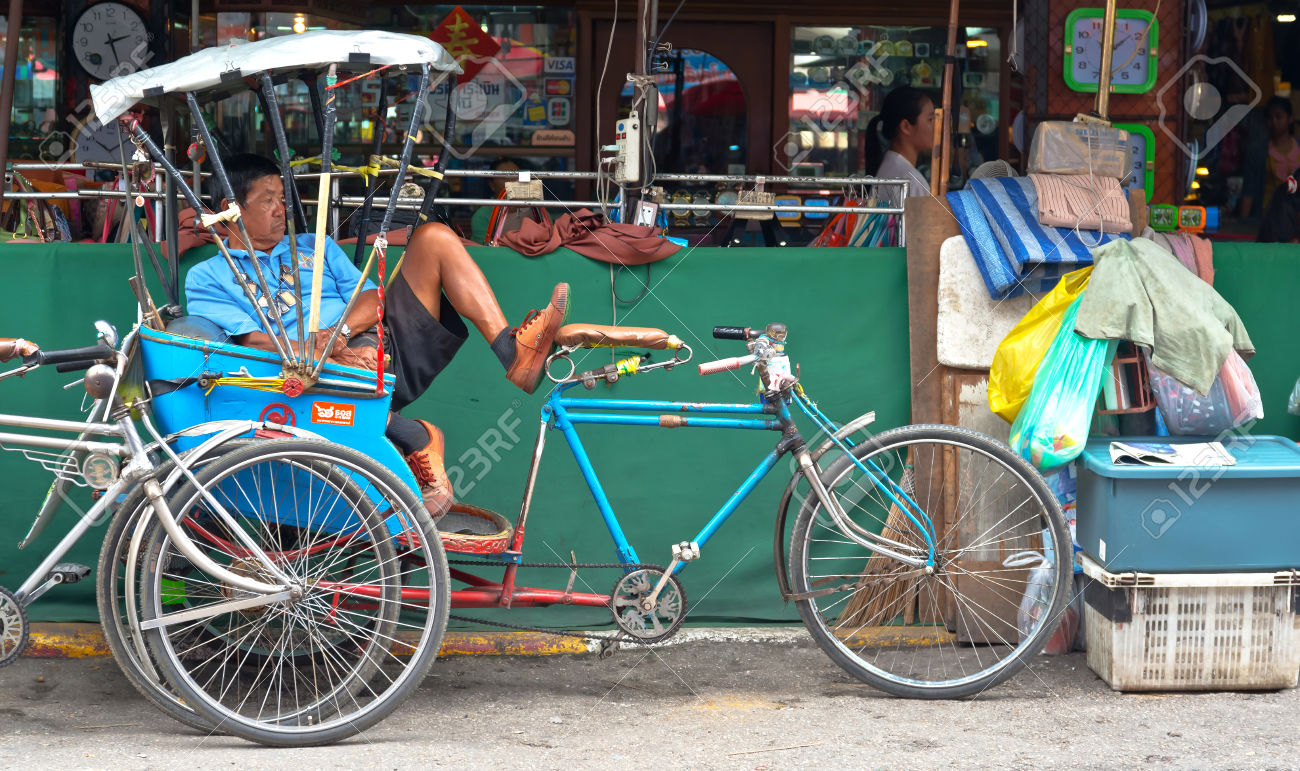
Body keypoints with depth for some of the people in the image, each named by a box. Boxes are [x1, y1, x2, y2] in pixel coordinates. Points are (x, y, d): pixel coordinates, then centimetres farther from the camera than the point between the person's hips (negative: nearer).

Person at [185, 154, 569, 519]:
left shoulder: (314, 247, 29)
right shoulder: (207, 277, 12)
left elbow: (372, 297, 16)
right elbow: (253, 341, -5)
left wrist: (341, 330, -8)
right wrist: (323, 350, -21)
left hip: (390, 346, 6)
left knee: (434, 237, -6)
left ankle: (514, 352, -19)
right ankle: (418, 439, -28)